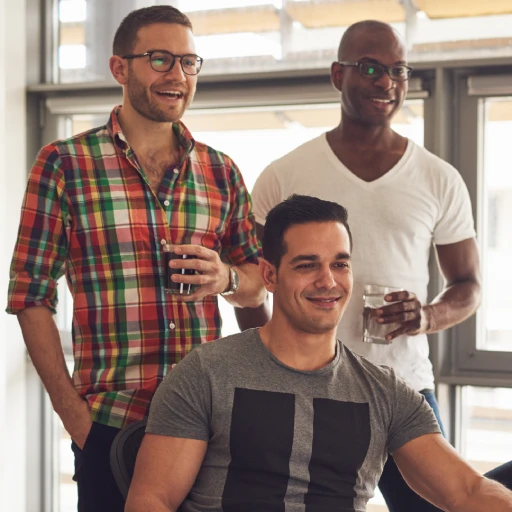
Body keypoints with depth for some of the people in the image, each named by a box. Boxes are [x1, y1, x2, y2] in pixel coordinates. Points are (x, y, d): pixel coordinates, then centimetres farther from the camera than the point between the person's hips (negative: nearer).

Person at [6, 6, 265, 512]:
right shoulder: (63, 164, -2)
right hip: (110, 425, -3)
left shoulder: (220, 171, 9)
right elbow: (31, 296, -2)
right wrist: (72, 411, -8)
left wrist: (227, 278, -7)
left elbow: (260, 285, 16)